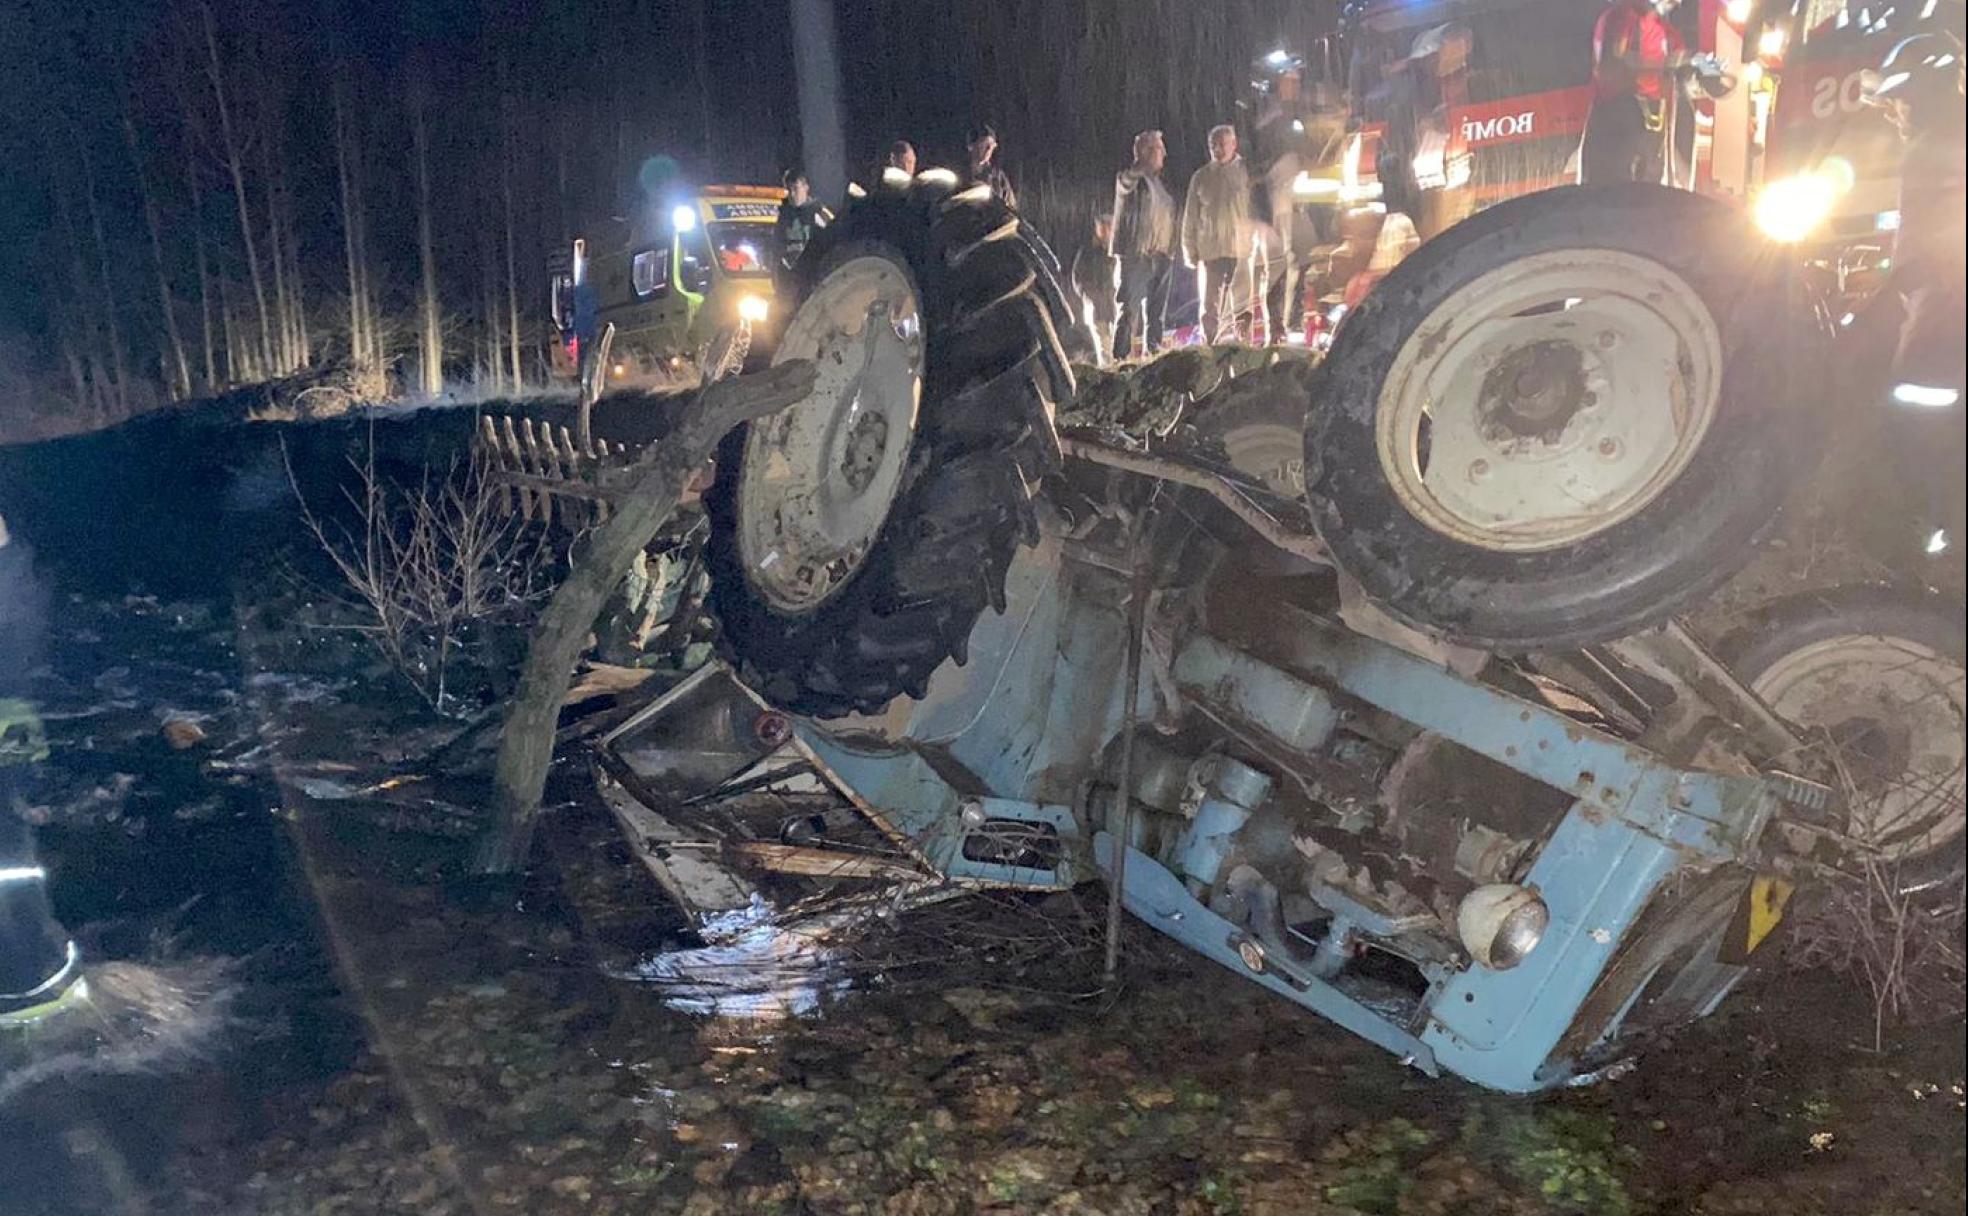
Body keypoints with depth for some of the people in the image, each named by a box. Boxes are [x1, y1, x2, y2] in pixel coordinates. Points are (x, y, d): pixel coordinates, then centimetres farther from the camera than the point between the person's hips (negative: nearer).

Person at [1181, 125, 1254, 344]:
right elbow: (1190, 217, 12)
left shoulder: (1247, 172, 4)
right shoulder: (1200, 177, 11)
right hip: (1210, 251, 2)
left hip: (1242, 250, -2)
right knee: (1210, 309, 3)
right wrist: (1190, 251, 4)